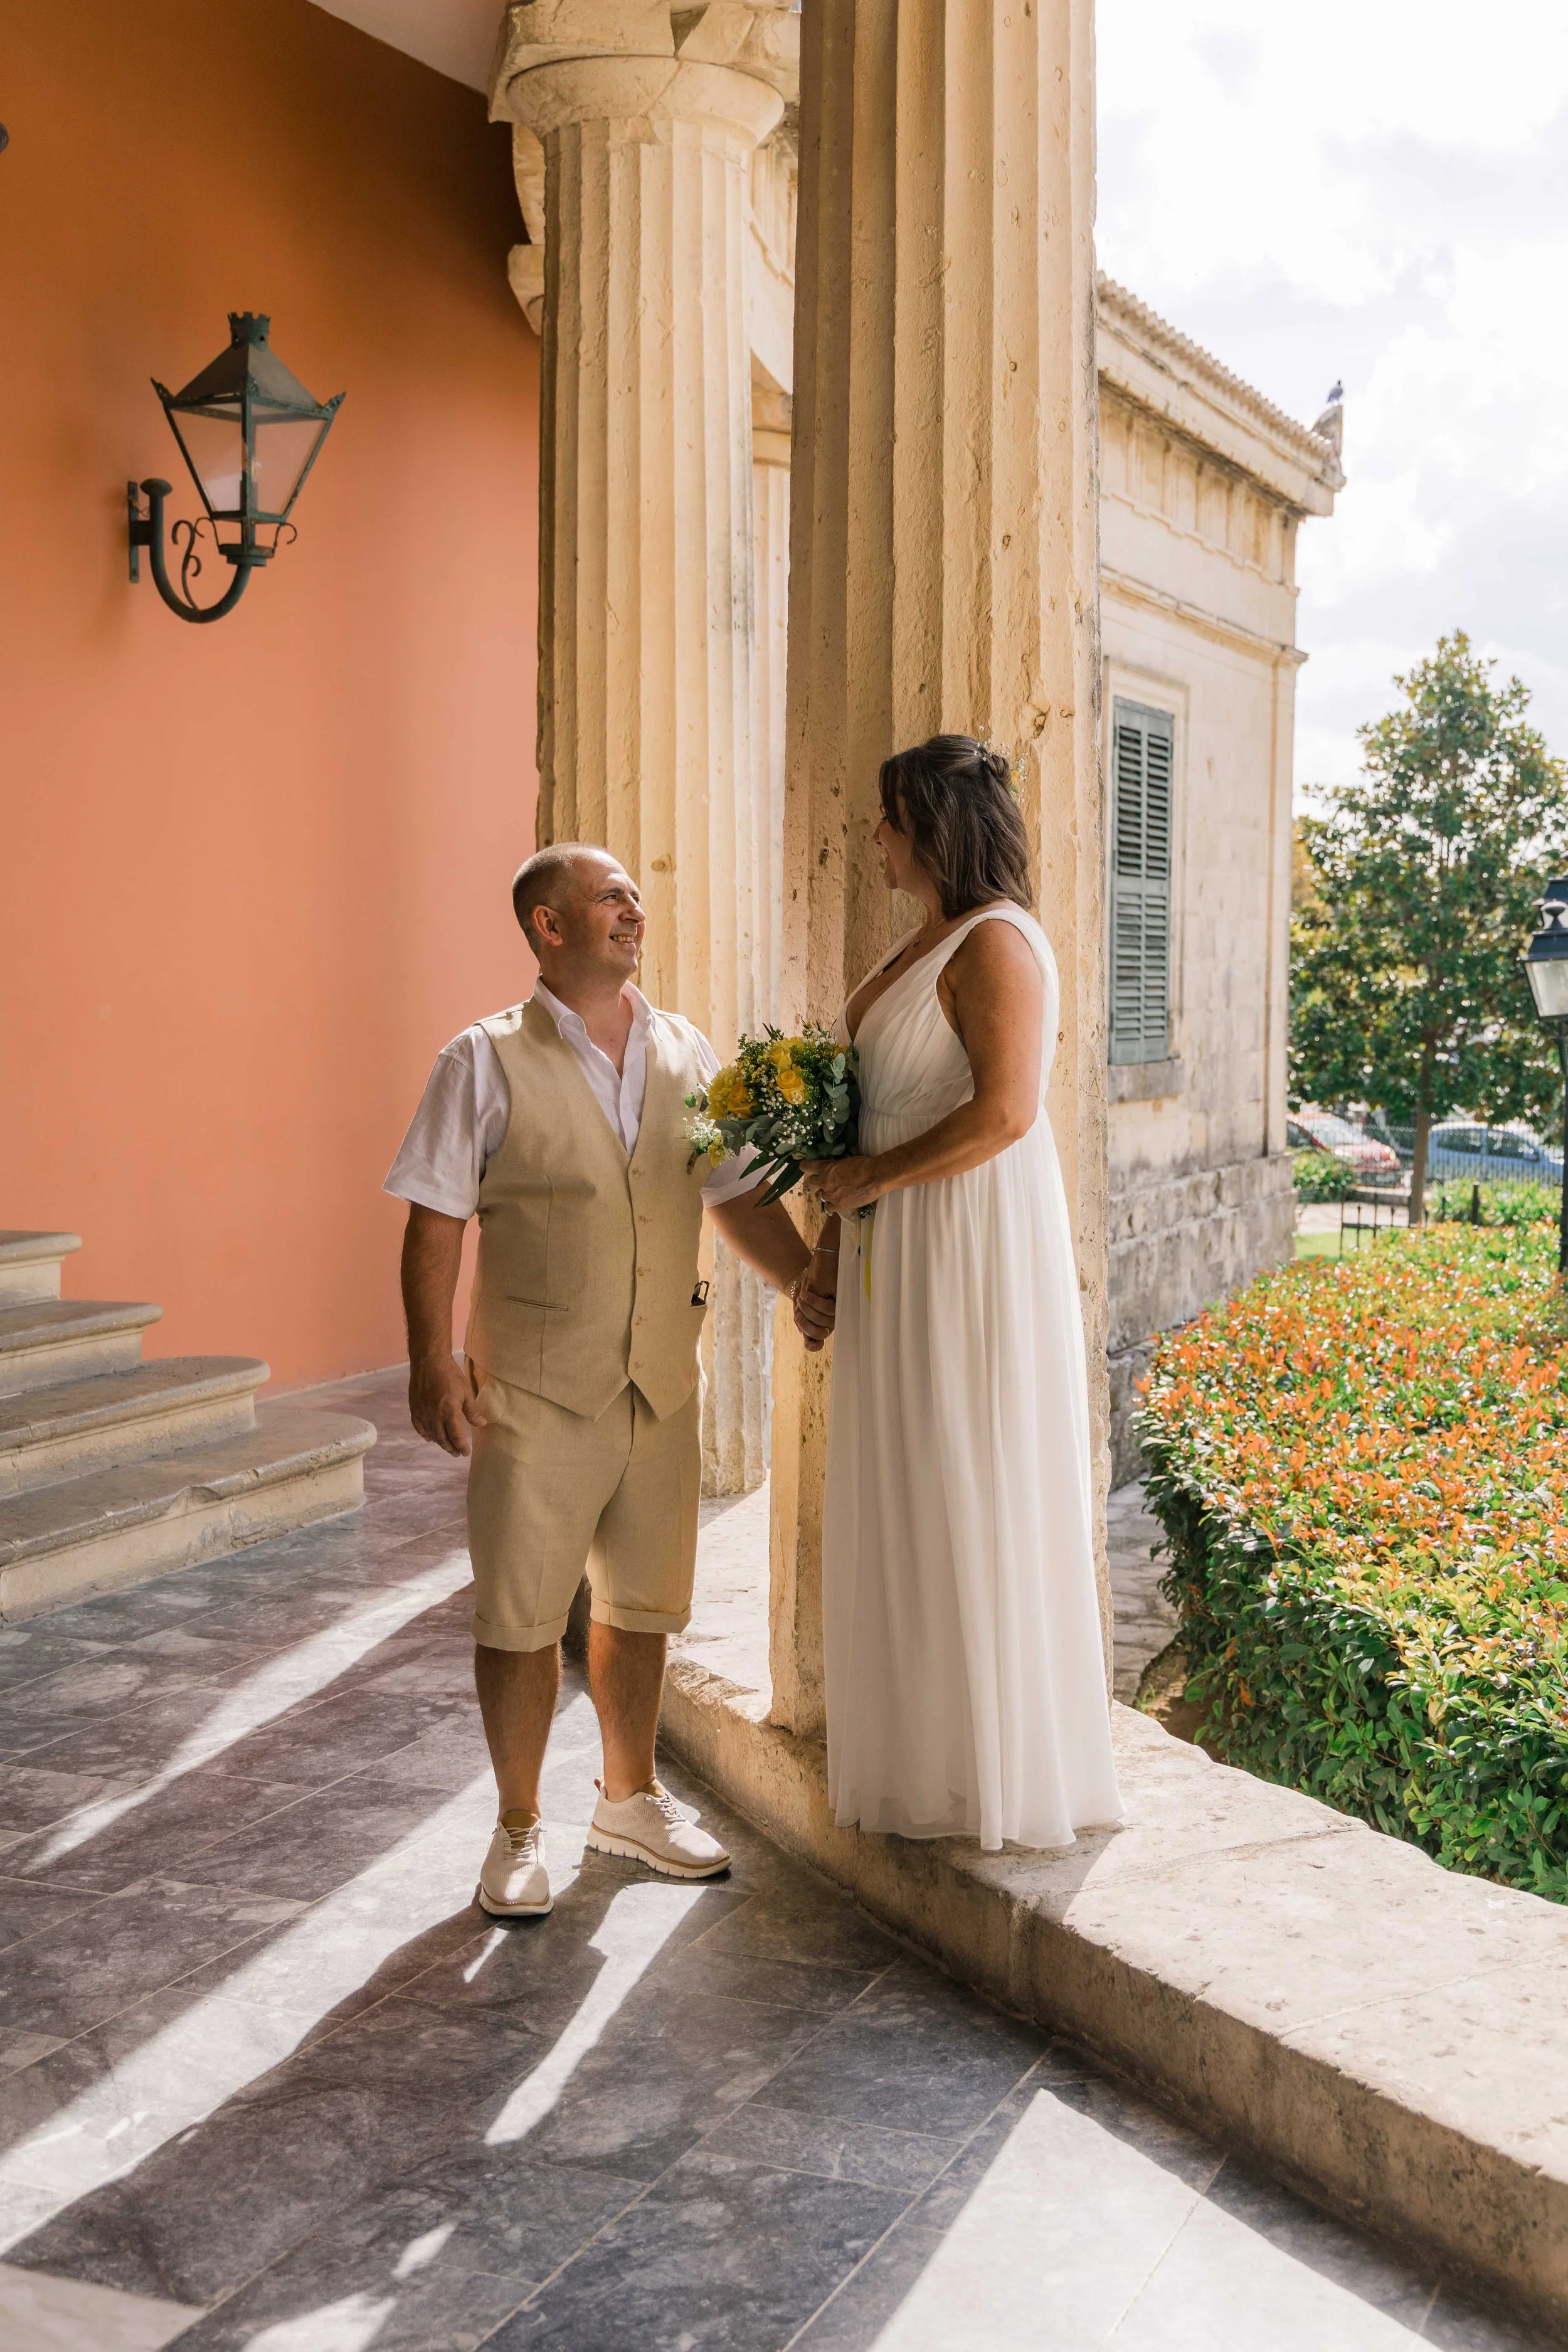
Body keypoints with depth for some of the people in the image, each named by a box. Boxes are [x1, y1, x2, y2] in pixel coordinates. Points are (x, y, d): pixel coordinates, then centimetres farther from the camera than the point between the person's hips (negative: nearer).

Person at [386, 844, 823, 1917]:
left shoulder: (689, 1053, 8)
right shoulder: (488, 1062, -6)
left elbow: (741, 1197, 13)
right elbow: (436, 1224, -8)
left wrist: (816, 1286, 5)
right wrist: (433, 1359, -14)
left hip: (662, 1384, 5)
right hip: (536, 1389, -4)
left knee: (643, 1606, 17)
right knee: (522, 1617, 3)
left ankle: (631, 1798, 36)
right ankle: (520, 1831, 21)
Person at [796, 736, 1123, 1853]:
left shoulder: (995, 942, -13)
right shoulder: (918, 949, 16)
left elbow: (1004, 1112, -24)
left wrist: (872, 1178, -14)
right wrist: (828, 1256, 10)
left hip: (976, 1250, -9)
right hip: (897, 1260, 9)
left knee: (978, 1496, -1)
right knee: (909, 1501, 12)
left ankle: (1009, 1771, 13)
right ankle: (928, 1755, 23)